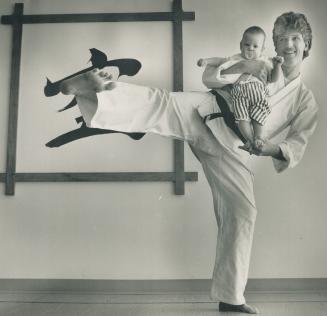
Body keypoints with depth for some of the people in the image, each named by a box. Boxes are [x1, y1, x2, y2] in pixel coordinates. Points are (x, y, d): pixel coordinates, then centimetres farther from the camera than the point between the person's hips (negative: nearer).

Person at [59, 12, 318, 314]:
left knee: (242, 215, -1)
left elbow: (297, 147, 5)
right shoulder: (261, 64, 14)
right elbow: (209, 76, 9)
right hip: (208, 113, -1)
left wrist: (272, 148, -18)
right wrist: (241, 67, -10)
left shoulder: (307, 102, 14)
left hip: (231, 149, 1)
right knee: (162, 102, -31)